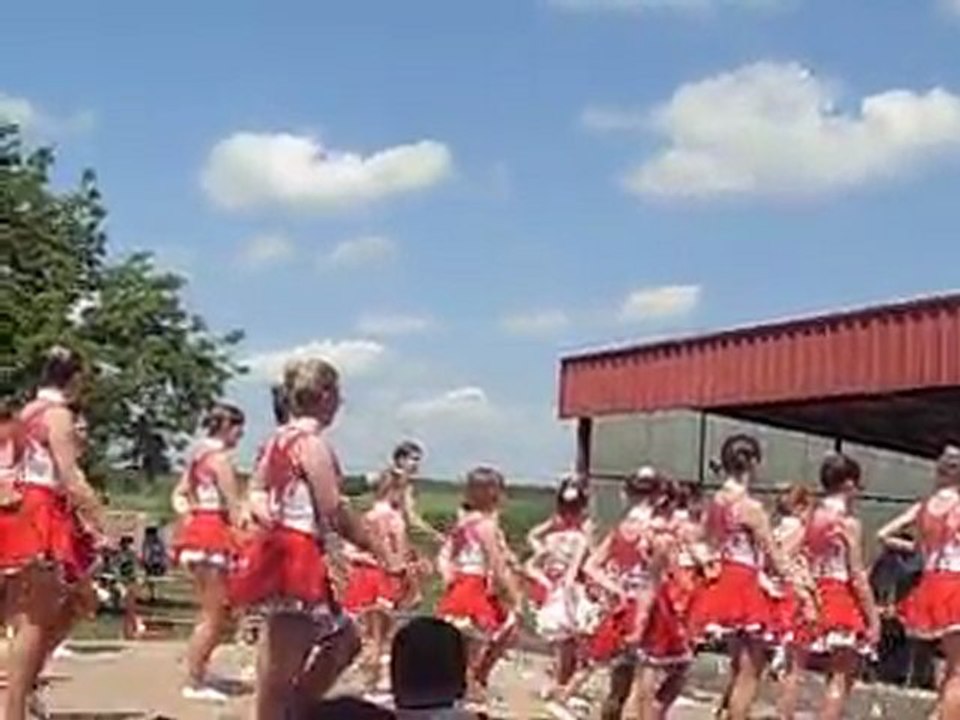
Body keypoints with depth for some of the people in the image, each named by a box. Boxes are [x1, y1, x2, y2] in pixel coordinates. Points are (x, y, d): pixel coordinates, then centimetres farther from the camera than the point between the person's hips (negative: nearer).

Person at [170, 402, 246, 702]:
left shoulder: (198, 454, 15)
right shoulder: (220, 457, -12)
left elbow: (179, 495, 17)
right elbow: (233, 505, -16)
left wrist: (190, 517, 8)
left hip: (195, 530, 9)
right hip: (213, 533, -9)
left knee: (210, 613, 16)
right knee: (214, 615, -3)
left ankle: (197, 676, 18)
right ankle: (194, 681, -2)